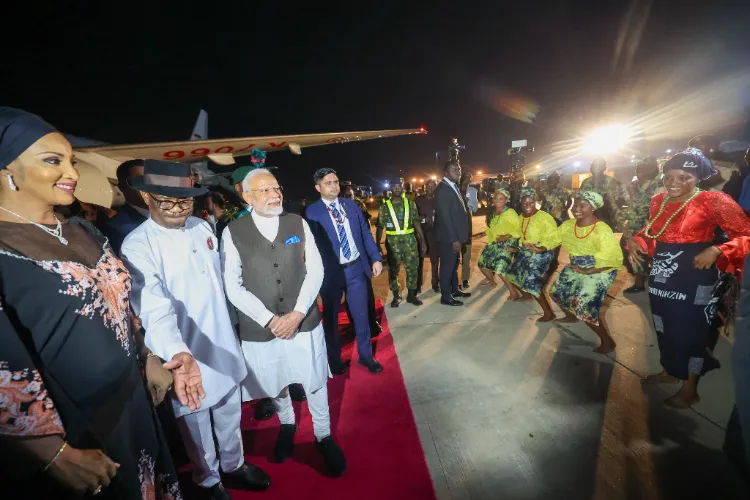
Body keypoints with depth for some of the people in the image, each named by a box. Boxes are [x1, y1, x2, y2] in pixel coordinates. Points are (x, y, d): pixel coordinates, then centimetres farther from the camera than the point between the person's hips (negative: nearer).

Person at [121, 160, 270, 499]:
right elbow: (154, 308, -31)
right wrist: (179, 352, -48)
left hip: (223, 344, 5)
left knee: (230, 413, 25)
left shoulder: (202, 227, -1)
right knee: (196, 424, 20)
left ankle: (234, 463, 51)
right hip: (187, 356, -5)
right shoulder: (137, 246, -19)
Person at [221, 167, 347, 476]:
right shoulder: (233, 233, -7)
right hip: (261, 328, 0)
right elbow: (233, 287, -8)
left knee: (315, 382, 13)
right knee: (274, 384, 21)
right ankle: (286, 425, 52)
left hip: (304, 321, 1)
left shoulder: (298, 224, -2)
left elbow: (315, 270, -4)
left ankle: (323, 436, 39)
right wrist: (270, 319, -16)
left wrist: (298, 313, -14)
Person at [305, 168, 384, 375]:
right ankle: (335, 358, 37)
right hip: (331, 271, -3)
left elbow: (365, 233, 8)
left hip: (356, 268, 3)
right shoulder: (312, 212, -8)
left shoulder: (351, 205, 6)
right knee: (331, 318, 14)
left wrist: (375, 258, 2)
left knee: (361, 315, 13)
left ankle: (365, 355, 34)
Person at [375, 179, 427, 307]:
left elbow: (417, 223, 4)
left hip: (410, 241, 1)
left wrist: (422, 241, -1)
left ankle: (411, 295, 21)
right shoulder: (385, 206, 1)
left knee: (413, 268, 4)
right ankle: (396, 296, 23)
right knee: (393, 270, 7)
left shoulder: (410, 203, 5)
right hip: (392, 242, -1)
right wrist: (377, 245, -5)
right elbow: (380, 227, 1)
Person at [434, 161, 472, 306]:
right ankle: (446, 296, 14)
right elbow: (445, 217, -22)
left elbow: (458, 211, 12)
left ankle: (454, 289, 36)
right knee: (447, 265, 2)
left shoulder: (454, 187, 12)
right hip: (448, 236, -9)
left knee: (454, 264, 20)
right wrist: (454, 239, -22)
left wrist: (458, 237, 8)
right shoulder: (443, 189, -18)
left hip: (455, 234, 9)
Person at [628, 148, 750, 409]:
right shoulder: (658, 200, 4)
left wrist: (715, 250, -27)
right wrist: (635, 242, 0)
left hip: (694, 276, -6)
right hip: (661, 274, 6)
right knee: (664, 326, 18)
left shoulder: (713, 200, -12)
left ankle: (690, 389, 24)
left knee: (691, 330, 6)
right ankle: (670, 371, 39)